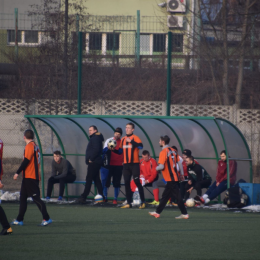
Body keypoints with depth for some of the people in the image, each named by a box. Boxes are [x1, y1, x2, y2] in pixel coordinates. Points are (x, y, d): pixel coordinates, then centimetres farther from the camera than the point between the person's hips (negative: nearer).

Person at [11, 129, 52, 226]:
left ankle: (46, 218, -12)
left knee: (35, 198, -10)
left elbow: (26, 161, -18)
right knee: (23, 197, 13)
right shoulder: (35, 146, 15)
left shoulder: (29, 146, -12)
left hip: (30, 177, -10)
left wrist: (17, 172, -14)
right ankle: (19, 220, 17)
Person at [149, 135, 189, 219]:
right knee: (165, 196, 14)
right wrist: (182, 173, 19)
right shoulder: (173, 150, 9)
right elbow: (179, 163, 11)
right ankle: (157, 212, 22)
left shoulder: (163, 152, -15)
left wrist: (156, 168, 1)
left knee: (177, 196, -6)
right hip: (175, 177, 8)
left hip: (170, 179, -8)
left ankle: (184, 214, -6)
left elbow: (161, 166, -20)